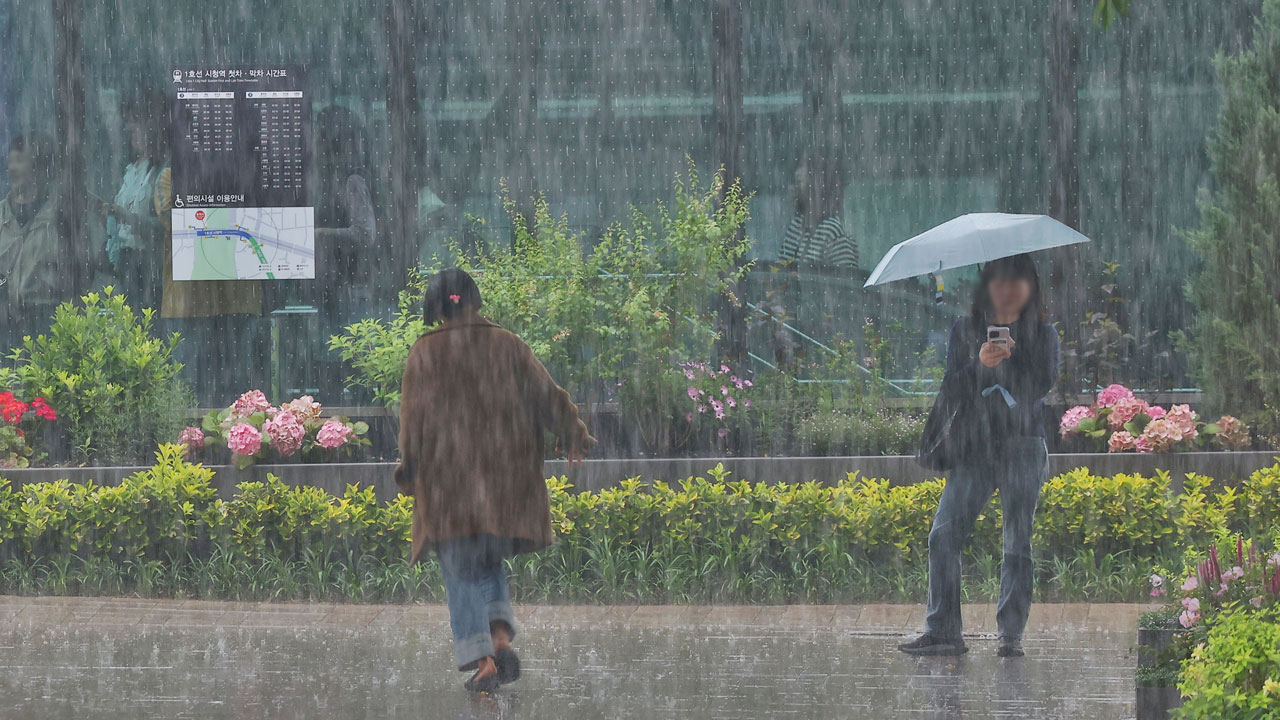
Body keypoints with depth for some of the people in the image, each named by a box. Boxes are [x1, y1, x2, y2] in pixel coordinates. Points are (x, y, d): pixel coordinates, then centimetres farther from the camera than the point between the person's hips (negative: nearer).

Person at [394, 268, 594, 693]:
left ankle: (482, 659, -6)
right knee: (490, 560, 19)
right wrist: (573, 436, 22)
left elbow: (414, 418, -5)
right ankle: (501, 636, -2)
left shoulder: (425, 354, -4)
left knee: (462, 571, 3)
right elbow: (546, 395, 8)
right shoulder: (507, 347, 3)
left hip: (448, 480, -3)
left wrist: (409, 473, 5)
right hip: (503, 477, 3)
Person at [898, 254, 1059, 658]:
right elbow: (951, 388, 3)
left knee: (1018, 542, -4)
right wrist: (979, 364, -16)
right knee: (943, 535, -7)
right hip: (974, 446, 2)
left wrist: (1010, 359, -18)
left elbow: (1044, 384, -4)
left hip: (1022, 446, -2)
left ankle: (1011, 635, -1)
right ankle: (942, 632, -5)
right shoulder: (965, 332, 12)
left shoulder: (1042, 334, 8)